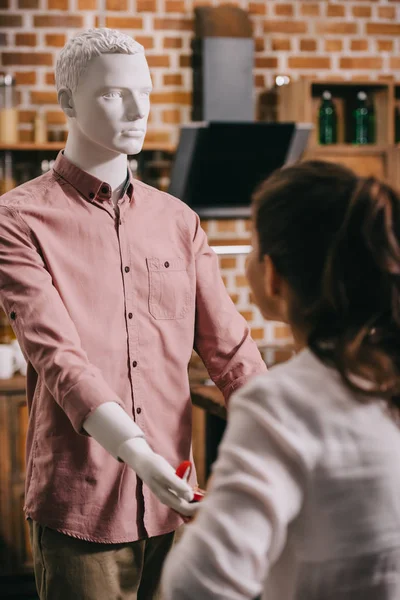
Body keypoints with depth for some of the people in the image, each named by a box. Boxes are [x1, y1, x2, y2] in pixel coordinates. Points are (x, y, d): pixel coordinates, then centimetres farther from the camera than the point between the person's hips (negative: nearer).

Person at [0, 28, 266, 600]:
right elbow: (58, 356, -17)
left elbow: (229, 347, 5)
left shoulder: (177, 220, 10)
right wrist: (139, 454, -29)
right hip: (78, 508, -4)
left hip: (172, 505, 4)